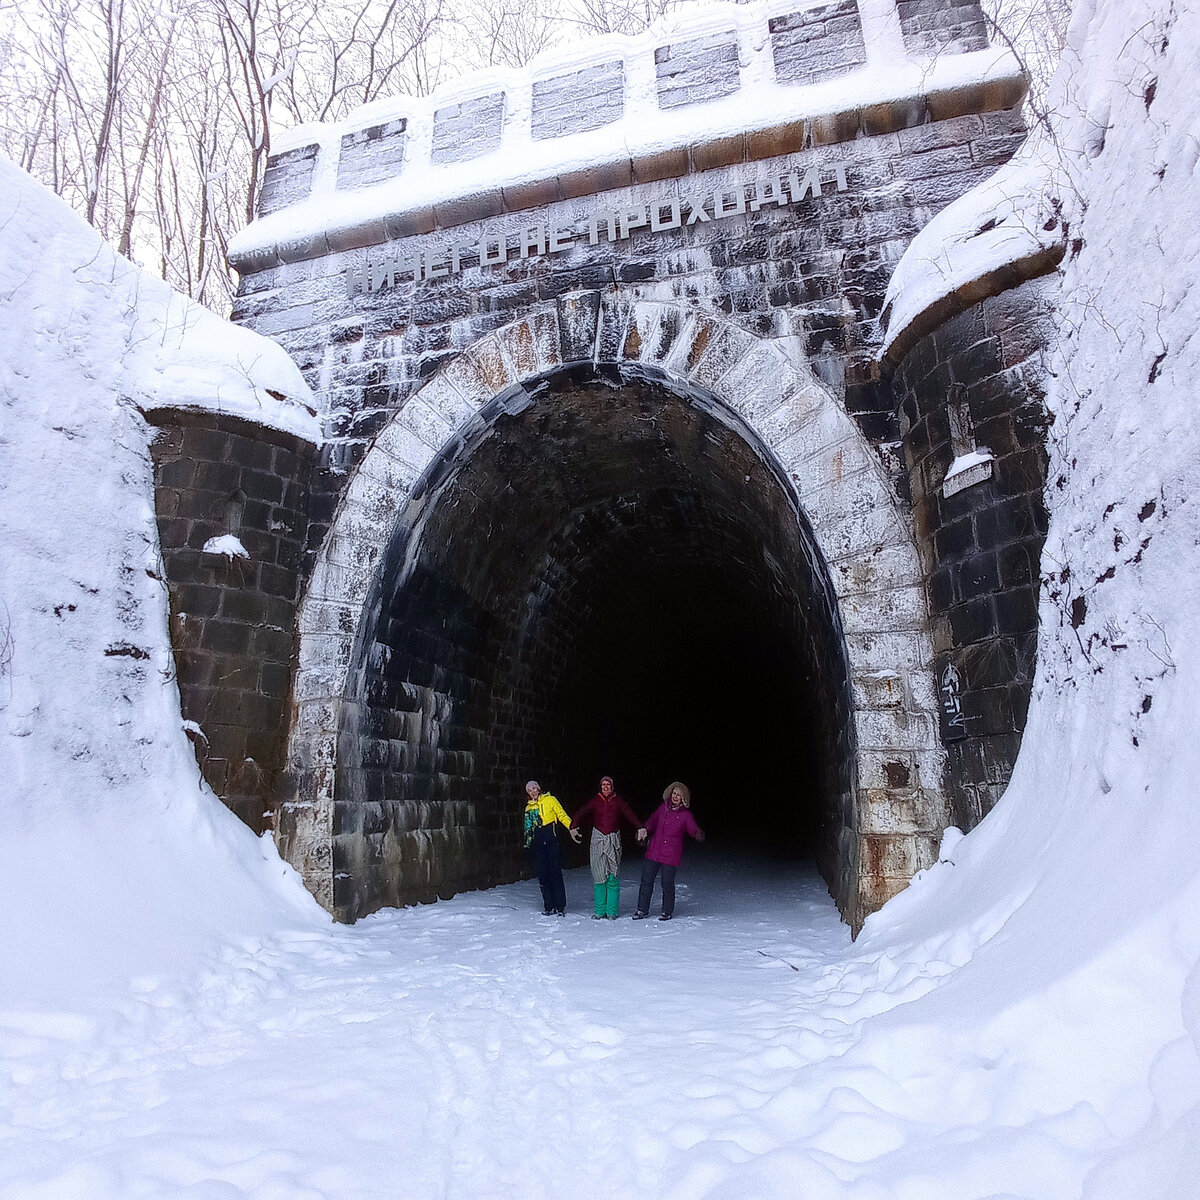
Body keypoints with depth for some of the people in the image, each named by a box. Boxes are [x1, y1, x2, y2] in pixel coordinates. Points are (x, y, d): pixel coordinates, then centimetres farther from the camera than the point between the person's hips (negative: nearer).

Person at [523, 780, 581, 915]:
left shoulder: (550, 800, 3)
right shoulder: (528, 807, 16)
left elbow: (562, 816, -1)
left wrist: (572, 828, -14)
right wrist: (527, 843, 15)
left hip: (551, 841, -4)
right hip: (537, 843, 4)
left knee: (555, 873, -5)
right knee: (542, 875, 3)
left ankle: (560, 906, 1)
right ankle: (549, 906, 11)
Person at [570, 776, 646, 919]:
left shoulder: (618, 801, 8)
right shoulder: (595, 801, 8)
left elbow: (629, 815, -6)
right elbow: (582, 813, -8)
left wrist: (640, 828, -23)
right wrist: (574, 825, -27)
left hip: (613, 841, -1)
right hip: (598, 841, 1)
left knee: (613, 877, -2)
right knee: (599, 876, 1)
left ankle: (612, 911, 5)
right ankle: (600, 911, 10)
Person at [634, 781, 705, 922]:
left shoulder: (685, 815, -5)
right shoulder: (663, 808, 5)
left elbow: (693, 829, -12)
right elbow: (653, 821, 18)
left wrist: (699, 834, -34)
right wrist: (645, 830, 5)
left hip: (671, 856, -3)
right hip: (653, 852, 4)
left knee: (667, 884, 1)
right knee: (646, 881, 7)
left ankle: (667, 911, 23)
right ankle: (643, 910, 22)